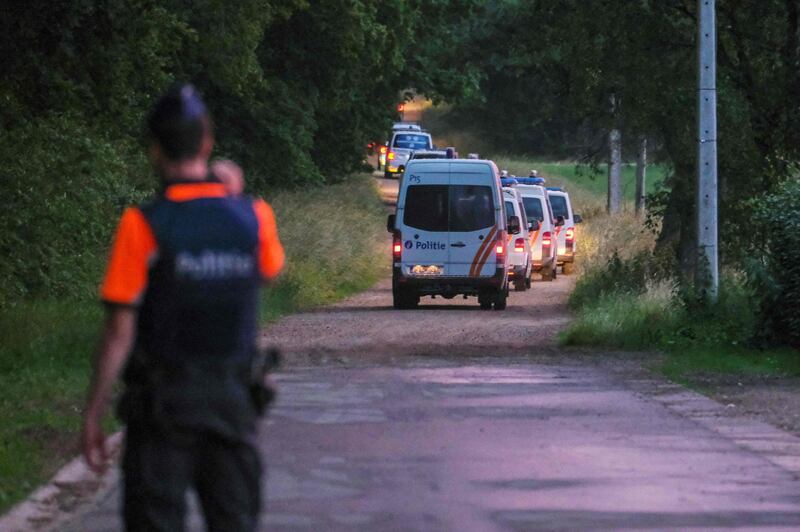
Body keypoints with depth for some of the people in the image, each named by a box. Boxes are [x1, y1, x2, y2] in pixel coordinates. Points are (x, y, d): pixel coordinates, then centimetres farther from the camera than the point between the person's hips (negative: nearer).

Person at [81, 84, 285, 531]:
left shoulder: (143, 226, -14)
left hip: (162, 402, -3)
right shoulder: (253, 217, -3)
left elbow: (120, 333, -13)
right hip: (233, 401, 3)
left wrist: (93, 417, -6)